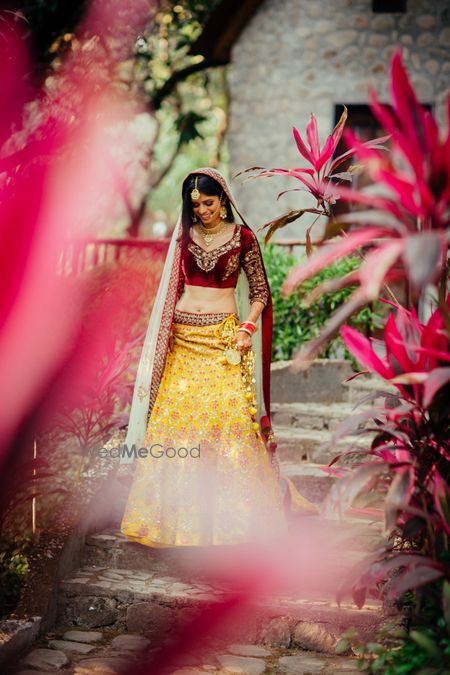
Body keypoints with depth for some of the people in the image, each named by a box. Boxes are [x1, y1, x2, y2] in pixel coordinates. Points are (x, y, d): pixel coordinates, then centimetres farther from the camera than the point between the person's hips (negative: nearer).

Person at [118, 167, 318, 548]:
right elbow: (172, 285, 15)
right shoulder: (184, 235, 9)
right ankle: (177, 512, 10)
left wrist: (247, 329, -9)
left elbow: (260, 292, 4)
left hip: (223, 335, -3)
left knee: (230, 413, -12)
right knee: (175, 414, -1)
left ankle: (236, 512, 0)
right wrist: (164, 333, 10)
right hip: (183, 337, 3)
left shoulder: (242, 237, 1)